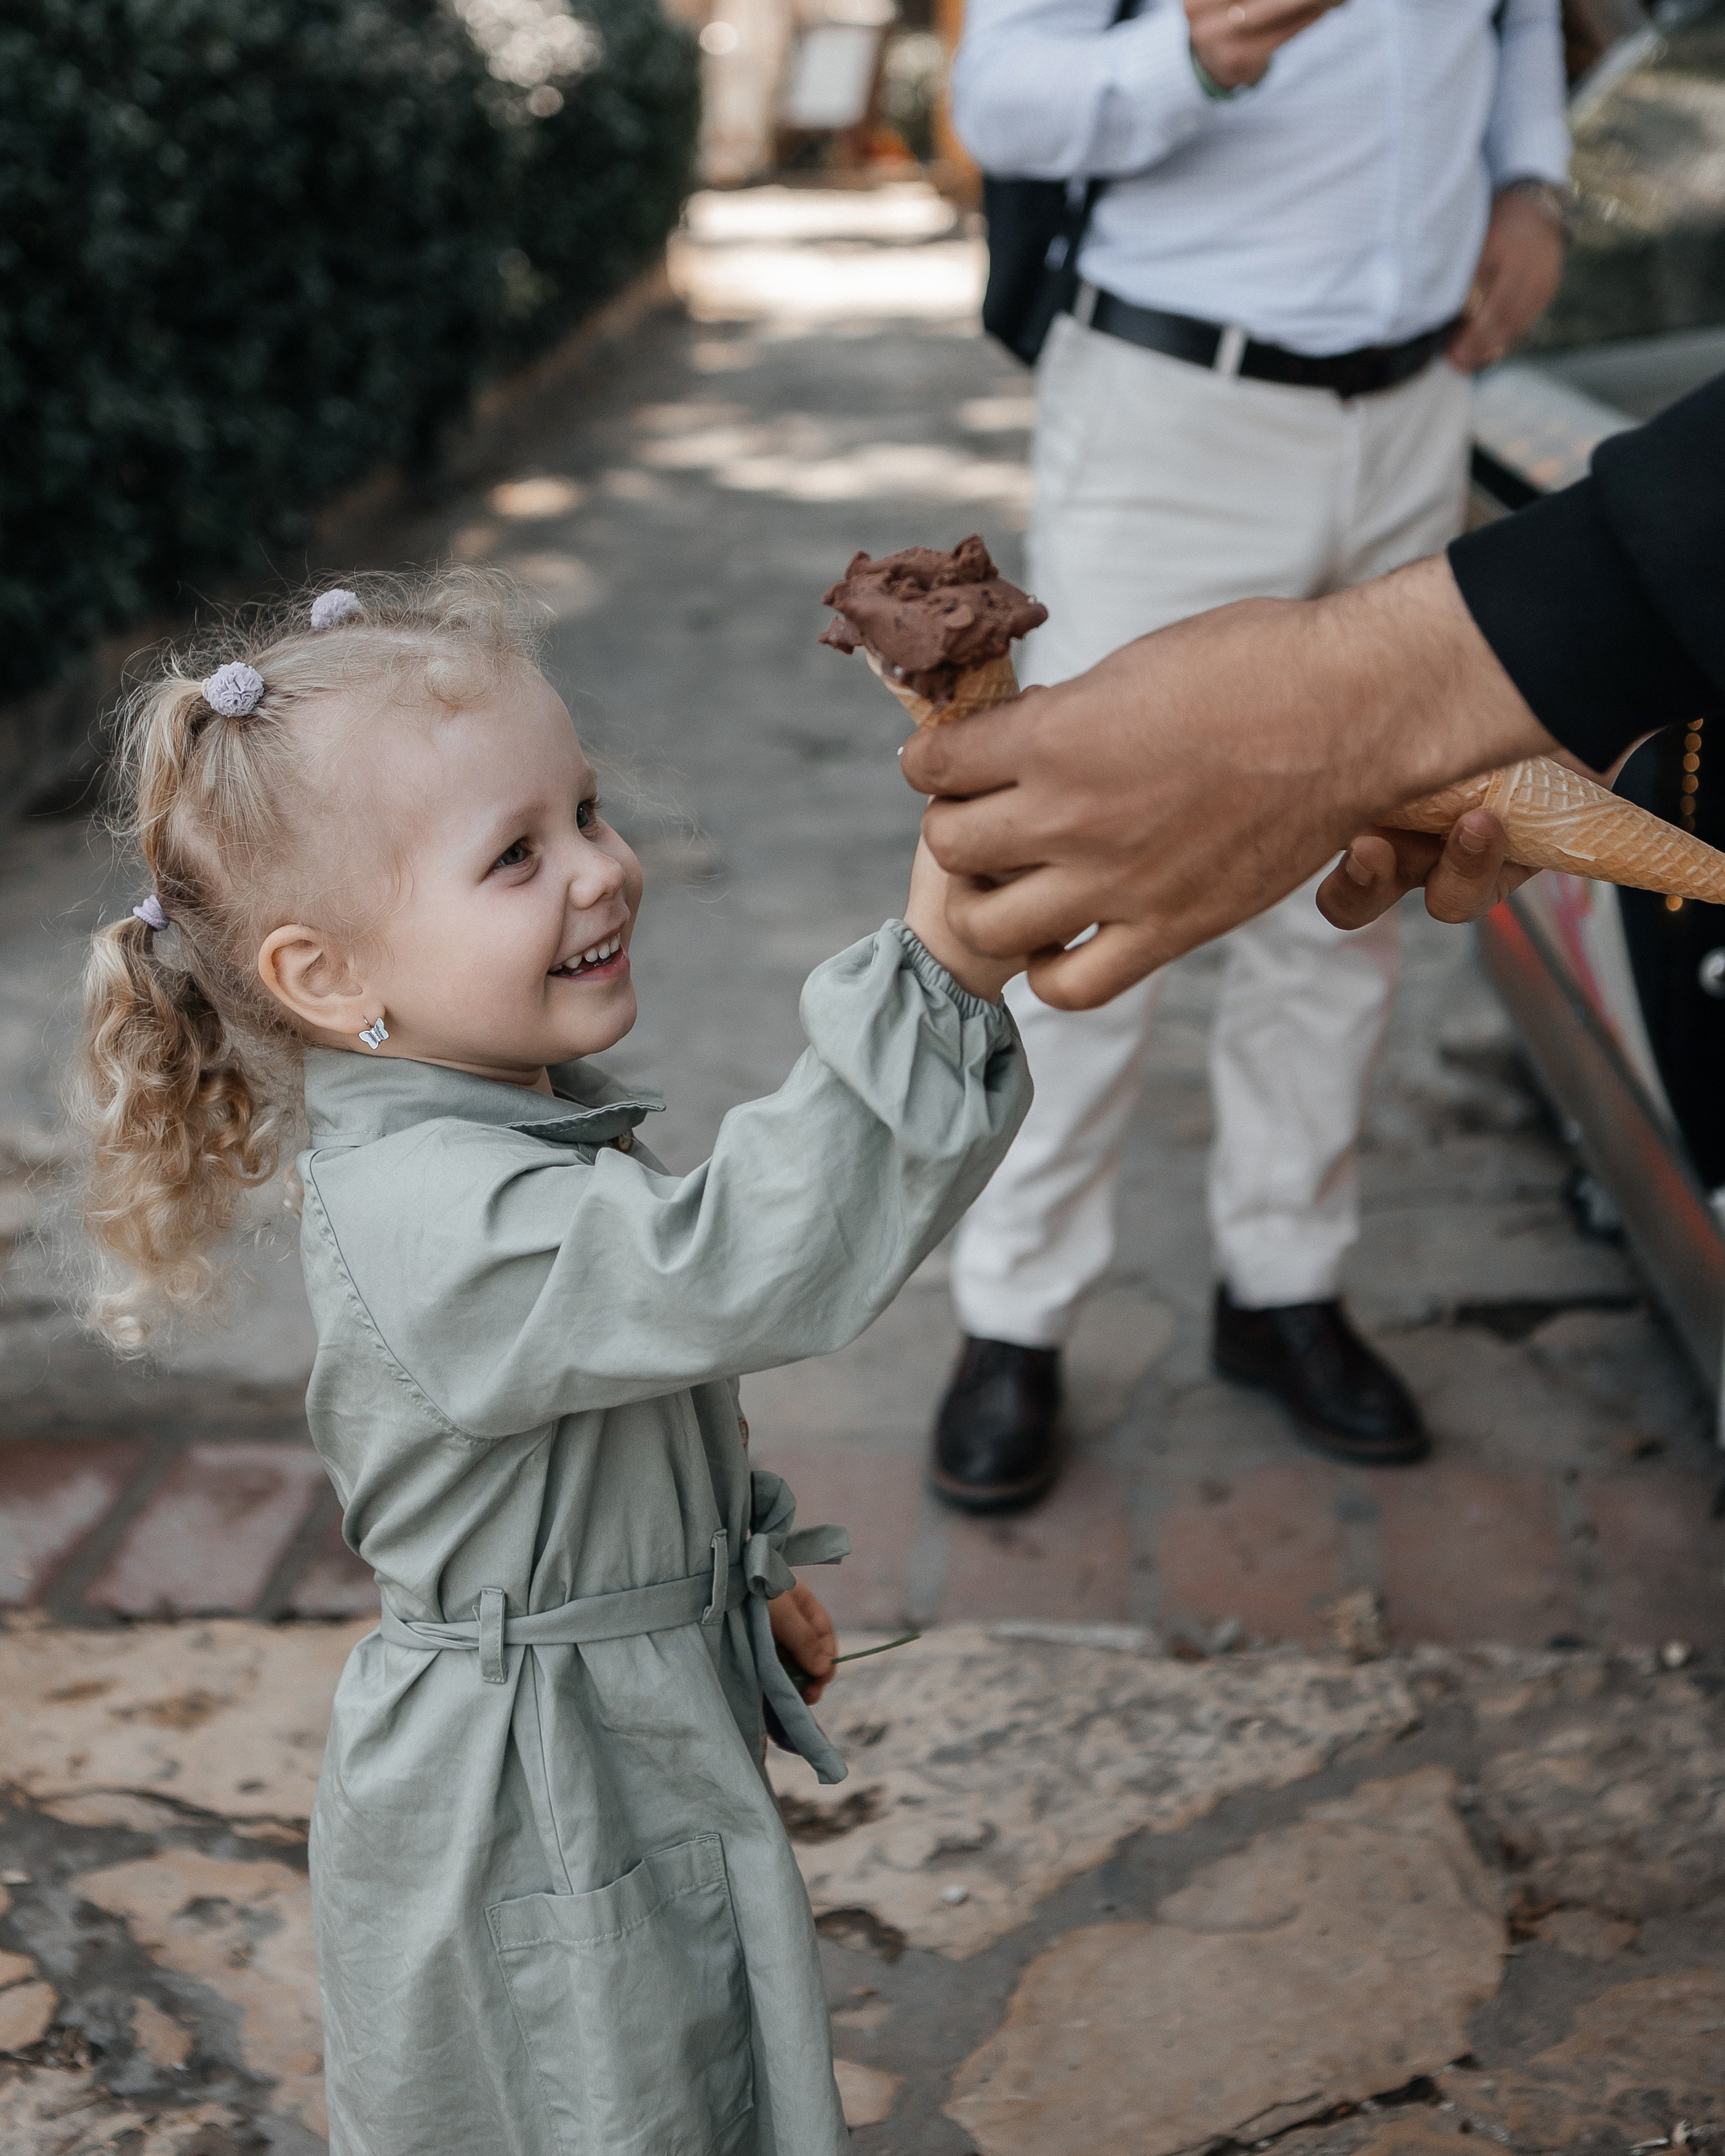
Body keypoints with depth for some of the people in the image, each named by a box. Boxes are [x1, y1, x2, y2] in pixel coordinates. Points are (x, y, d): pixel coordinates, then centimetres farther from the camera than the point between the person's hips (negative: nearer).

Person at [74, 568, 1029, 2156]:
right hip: (535, 1831, -9)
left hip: (632, 1740, 9)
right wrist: (941, 972, -53)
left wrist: (732, 1564, 22)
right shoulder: (438, 1221, -33)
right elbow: (744, 1265, -46)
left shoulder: (517, 1120, 0)